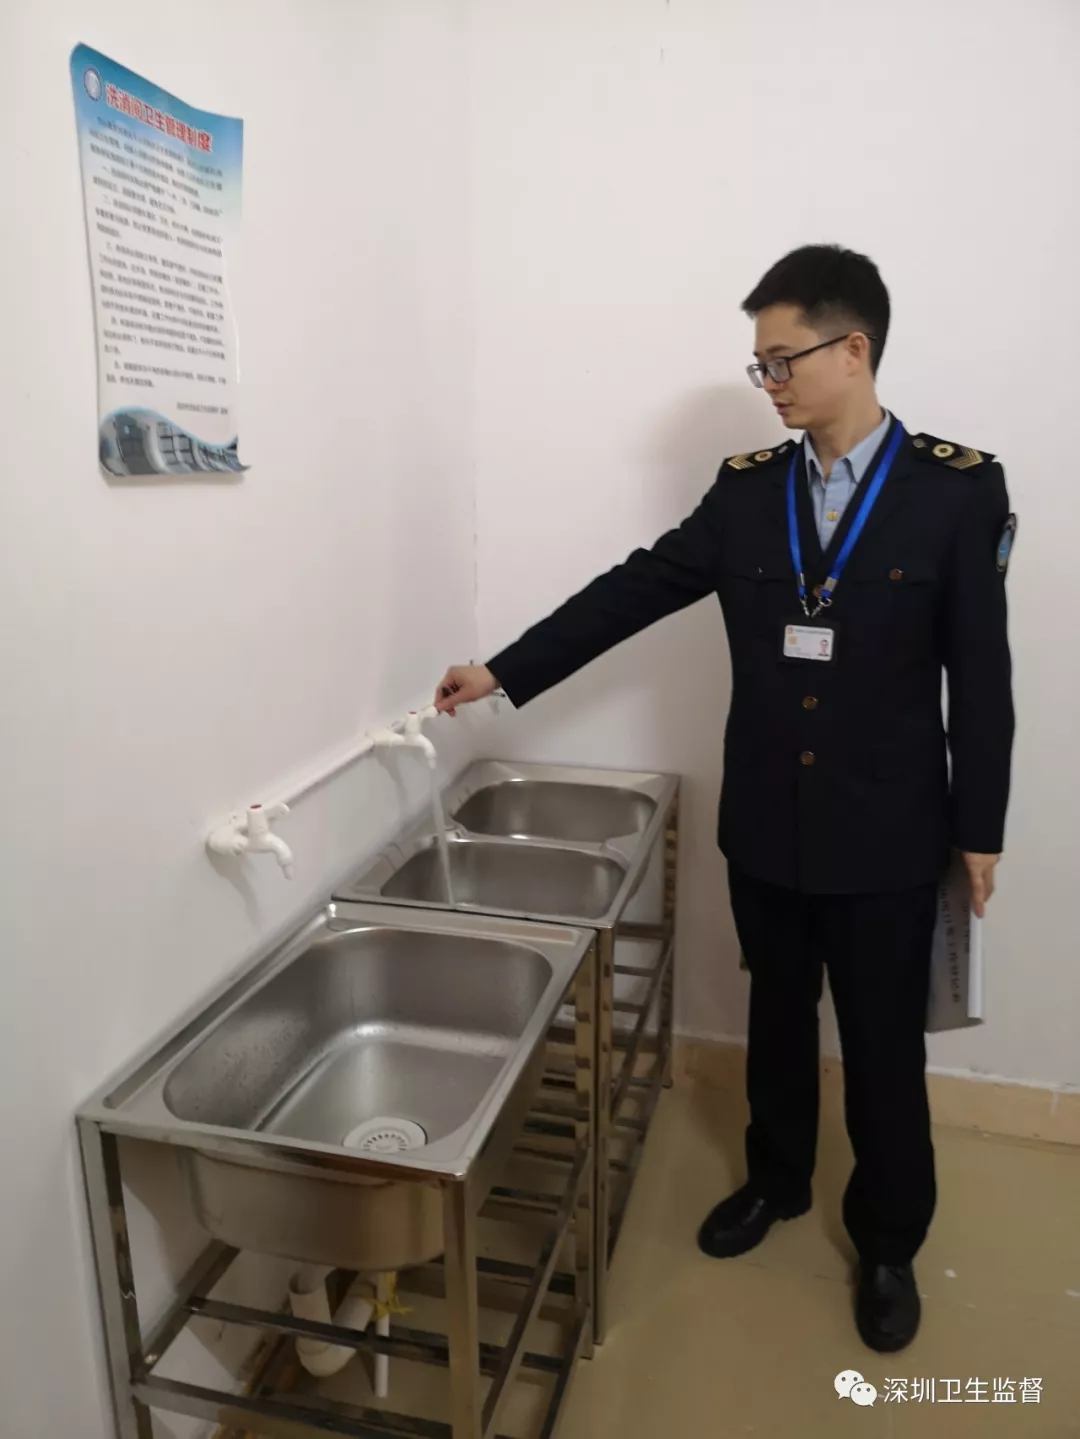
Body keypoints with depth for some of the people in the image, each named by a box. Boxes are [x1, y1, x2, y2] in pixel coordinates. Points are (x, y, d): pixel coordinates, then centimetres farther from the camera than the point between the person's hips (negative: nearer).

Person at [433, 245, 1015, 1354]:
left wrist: (978, 826, -4)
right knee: (776, 1016, 20)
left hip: (886, 836, -3)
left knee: (883, 1048, 10)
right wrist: (503, 672, -2)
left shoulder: (957, 487, -8)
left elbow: (980, 670, -6)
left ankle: (887, 1244, 35)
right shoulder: (746, 489, 1)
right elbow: (632, 590, 1)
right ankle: (775, 1180, 45)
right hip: (766, 825, 3)